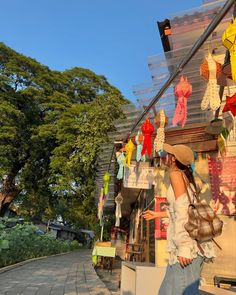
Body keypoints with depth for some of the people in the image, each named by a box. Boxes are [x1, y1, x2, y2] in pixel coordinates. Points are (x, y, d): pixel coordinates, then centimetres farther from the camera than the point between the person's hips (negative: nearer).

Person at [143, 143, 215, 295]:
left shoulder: (176, 174, -10)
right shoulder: (185, 176, 15)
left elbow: (183, 210, -19)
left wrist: (184, 247, -21)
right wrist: (157, 214, 32)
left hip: (188, 243, -9)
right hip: (191, 241, 9)